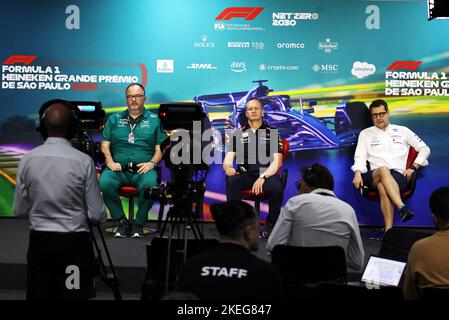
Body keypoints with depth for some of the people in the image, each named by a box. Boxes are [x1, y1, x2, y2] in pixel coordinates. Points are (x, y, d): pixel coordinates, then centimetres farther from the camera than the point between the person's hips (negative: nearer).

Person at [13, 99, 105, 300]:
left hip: (39, 241, 3)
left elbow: (19, 211, 3)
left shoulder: (28, 159, -4)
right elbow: (97, 215, -9)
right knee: (73, 295, 6)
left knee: (38, 296, 12)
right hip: (74, 242, -3)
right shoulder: (83, 161, -13)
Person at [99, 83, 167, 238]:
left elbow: (160, 148, 8)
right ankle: (121, 221, -11)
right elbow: (105, 144, 14)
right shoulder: (114, 119, 22)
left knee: (150, 184, -36)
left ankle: (139, 224, -13)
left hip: (143, 169, -2)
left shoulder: (154, 119, 16)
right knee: (104, 182, -31)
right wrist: (110, 162, -4)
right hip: (118, 169, 2)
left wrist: (152, 163, -9)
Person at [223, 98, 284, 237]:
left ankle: (271, 224, -9)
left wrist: (262, 177, -19)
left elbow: (277, 161, -1)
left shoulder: (272, 133, 10)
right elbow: (228, 159, 7)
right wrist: (227, 167, -20)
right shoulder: (238, 133, 15)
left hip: (267, 174, -1)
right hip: (245, 174, 1)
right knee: (231, 181, -32)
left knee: (276, 187, -34)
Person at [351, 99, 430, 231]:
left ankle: (388, 231, -48)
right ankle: (402, 208, -53)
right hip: (374, 176, 1)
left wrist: (413, 168, 5)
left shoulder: (402, 131, 20)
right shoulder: (365, 133, 21)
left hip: (398, 176, 0)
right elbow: (360, 157, 11)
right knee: (383, 170, -38)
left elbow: (424, 149, 20)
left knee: (382, 187, -38)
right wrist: (358, 174, -10)